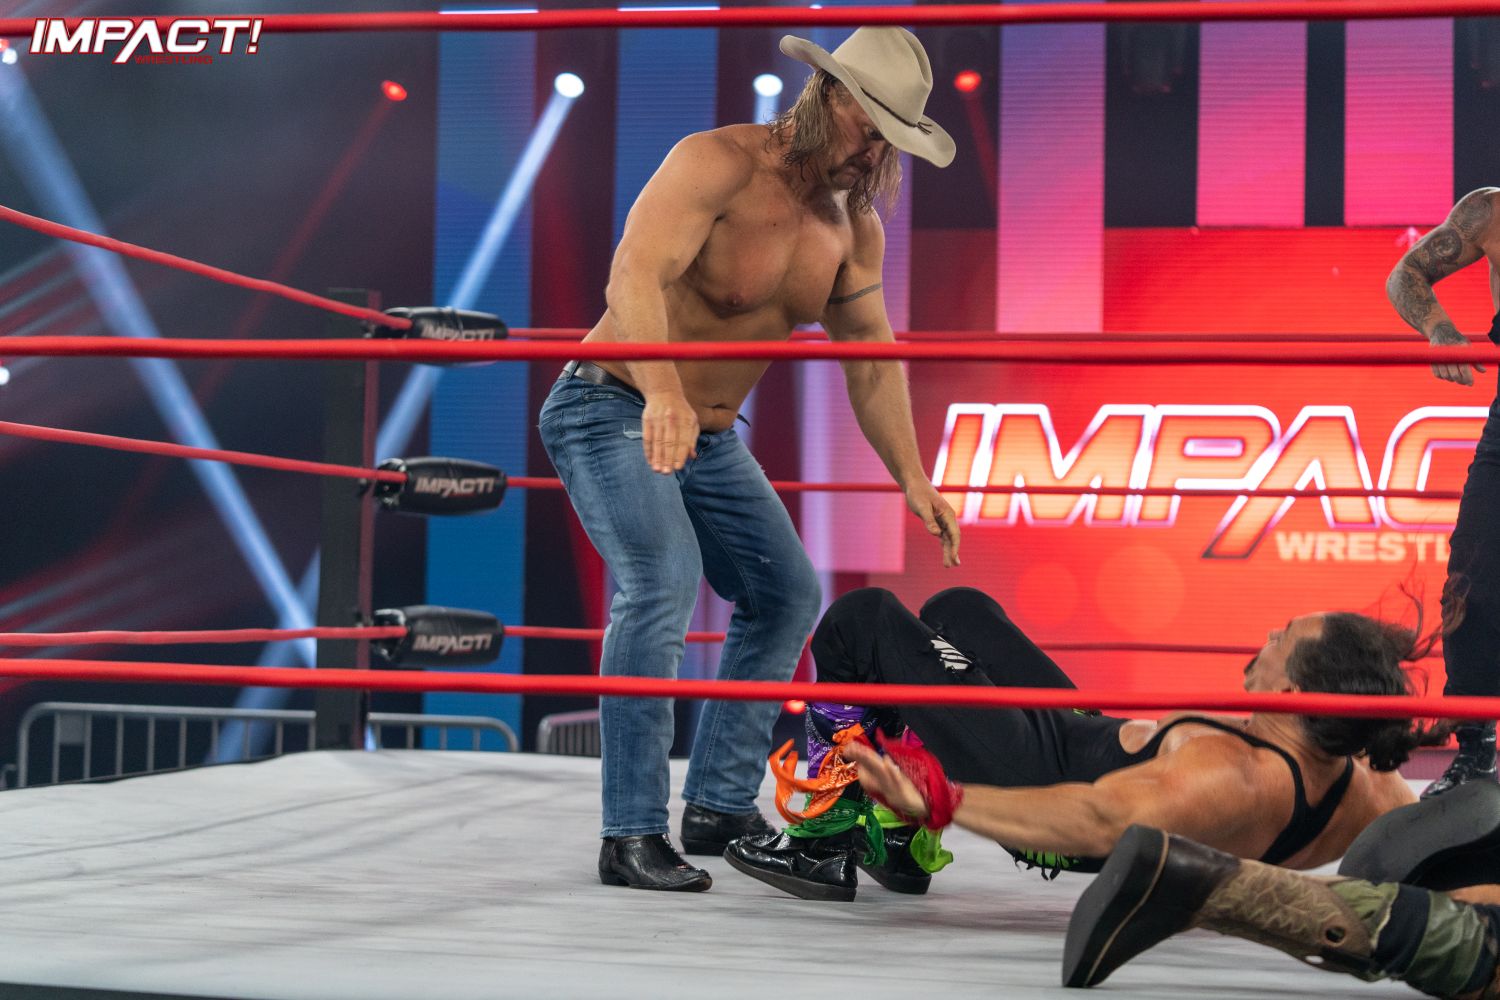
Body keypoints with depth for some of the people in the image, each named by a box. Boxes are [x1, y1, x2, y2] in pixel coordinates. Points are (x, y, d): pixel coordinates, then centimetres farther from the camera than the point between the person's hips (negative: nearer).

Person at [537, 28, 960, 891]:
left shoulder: (855, 226, 2)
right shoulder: (718, 163, -22)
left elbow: (871, 357, 10)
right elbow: (636, 272, -37)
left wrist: (912, 478, 1)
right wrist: (662, 391, -53)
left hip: (711, 437, 9)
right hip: (613, 408, -9)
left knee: (788, 595, 11)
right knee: (663, 583, -27)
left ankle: (720, 804, 19)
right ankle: (632, 836, -23)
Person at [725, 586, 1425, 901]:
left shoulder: (1231, 780, -42)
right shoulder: (1361, 785, -20)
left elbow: (1100, 821, -51)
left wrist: (940, 800, -49)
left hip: (1040, 771, -8)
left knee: (860, 620, 1)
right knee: (957, 608, 27)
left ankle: (827, 846, 13)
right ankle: (901, 848, 35)